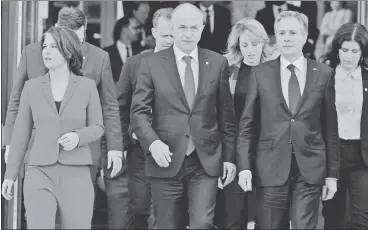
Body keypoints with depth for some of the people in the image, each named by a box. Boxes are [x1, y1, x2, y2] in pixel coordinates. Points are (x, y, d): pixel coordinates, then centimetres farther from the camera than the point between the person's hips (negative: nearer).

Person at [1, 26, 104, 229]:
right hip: (40, 174, 0)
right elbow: (21, 132, 10)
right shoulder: (31, 87, 5)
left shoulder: (87, 86, 2)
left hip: (76, 175, 0)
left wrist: (78, 137, -15)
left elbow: (97, 127, 7)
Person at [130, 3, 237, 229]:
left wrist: (229, 156, 8)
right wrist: (152, 142, -18)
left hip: (206, 162, 0)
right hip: (166, 161, 0)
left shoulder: (218, 63, 6)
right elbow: (139, 111, -1)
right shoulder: (152, 64, 2)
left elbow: (226, 114, 10)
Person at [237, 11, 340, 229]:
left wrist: (332, 173, 5)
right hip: (271, 168, 0)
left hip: (310, 170, 0)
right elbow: (247, 124, 5)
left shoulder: (324, 74, 5)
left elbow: (331, 127, 6)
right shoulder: (260, 73, 5)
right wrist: (244, 166, -4)